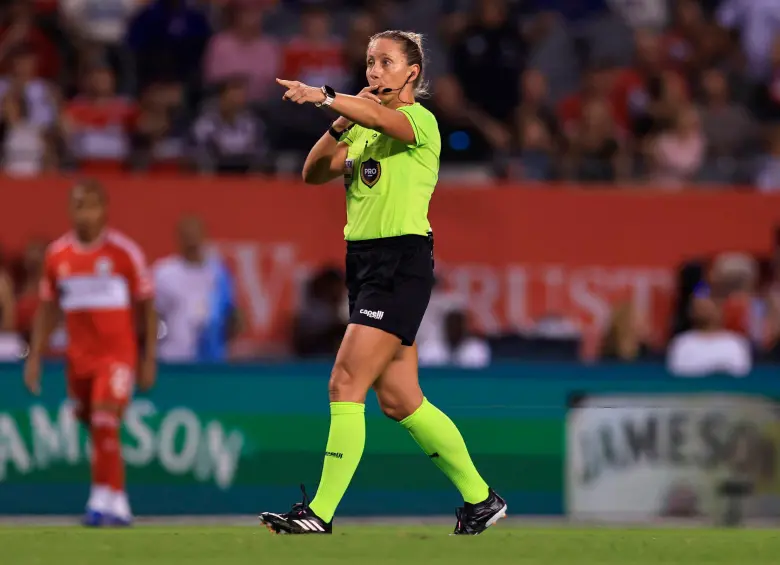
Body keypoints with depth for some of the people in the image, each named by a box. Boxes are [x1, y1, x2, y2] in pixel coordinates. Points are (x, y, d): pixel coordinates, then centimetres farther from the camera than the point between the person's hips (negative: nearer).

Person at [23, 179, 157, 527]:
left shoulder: (124, 251, -5)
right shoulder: (57, 255, 6)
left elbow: (146, 308, 1)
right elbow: (47, 310, 14)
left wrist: (149, 360, -2)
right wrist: (34, 357, 7)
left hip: (118, 353, -4)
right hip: (78, 356, 4)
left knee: (105, 423, -19)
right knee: (95, 431, 8)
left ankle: (104, 502, -19)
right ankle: (118, 506, 19)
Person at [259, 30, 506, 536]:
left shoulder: (420, 121, -8)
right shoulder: (362, 127, 17)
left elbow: (385, 119, -31)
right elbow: (315, 173, 9)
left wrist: (326, 96, -47)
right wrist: (342, 121, -6)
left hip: (403, 262, -9)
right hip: (364, 261, 9)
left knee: (345, 384, -15)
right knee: (399, 400, 11)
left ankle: (320, 514, -16)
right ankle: (481, 500, 22)